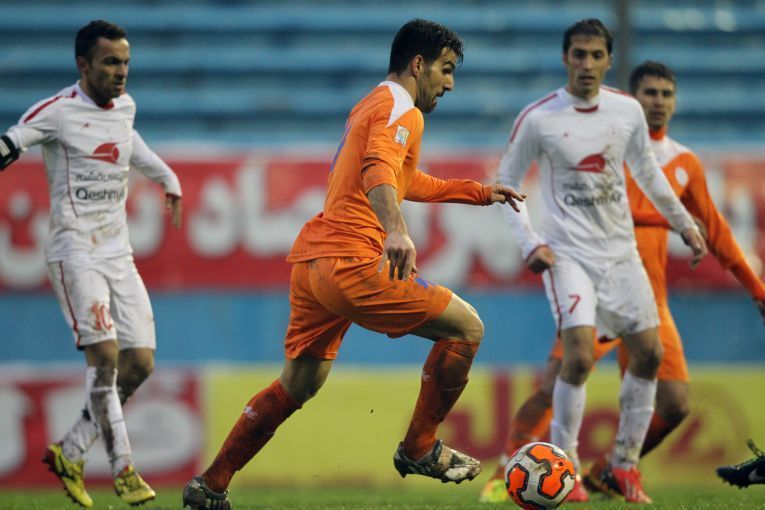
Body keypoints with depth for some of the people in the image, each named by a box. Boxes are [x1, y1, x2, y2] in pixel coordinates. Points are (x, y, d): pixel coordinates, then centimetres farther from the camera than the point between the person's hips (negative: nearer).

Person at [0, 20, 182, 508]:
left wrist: (167, 176, 34)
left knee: (139, 363, 1)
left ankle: (70, 451, 15)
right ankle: (123, 468, -15)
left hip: (119, 252, 7)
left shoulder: (125, 106, 10)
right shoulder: (56, 112, -10)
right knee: (104, 354, -19)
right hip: (75, 252, -7)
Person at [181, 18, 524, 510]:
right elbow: (380, 173, -26)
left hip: (309, 261, 10)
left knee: (297, 386, 19)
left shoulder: (369, 107, 26)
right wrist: (396, 230, -44)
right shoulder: (401, 110, -5)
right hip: (352, 263, -10)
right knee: (466, 327, -2)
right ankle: (419, 448, 4)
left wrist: (478, 191, 41)